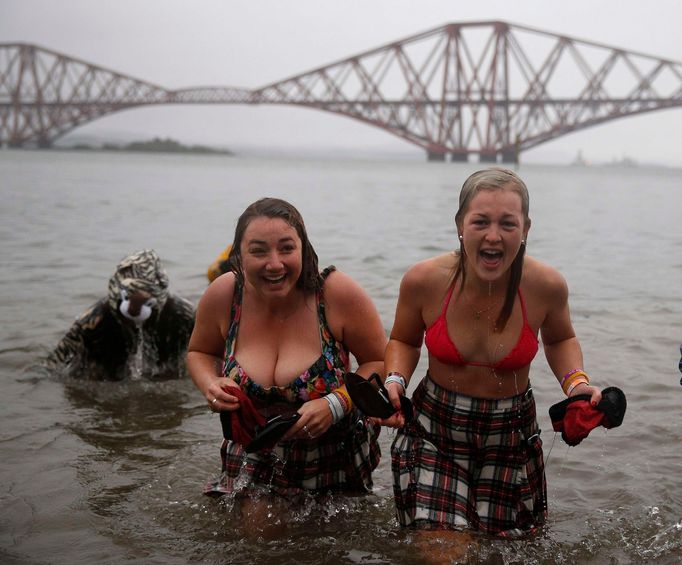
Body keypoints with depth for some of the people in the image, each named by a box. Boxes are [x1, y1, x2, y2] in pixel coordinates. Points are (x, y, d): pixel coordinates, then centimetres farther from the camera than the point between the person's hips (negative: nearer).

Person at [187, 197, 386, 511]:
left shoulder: (338, 294, -22)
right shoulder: (222, 296, -14)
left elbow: (380, 362, -10)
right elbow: (200, 353, 6)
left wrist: (336, 404, -27)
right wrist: (210, 386, -16)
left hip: (334, 459, -1)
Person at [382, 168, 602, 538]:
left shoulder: (546, 285, -15)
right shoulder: (423, 281, -16)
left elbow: (560, 340, 9)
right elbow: (404, 341, 5)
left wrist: (576, 382, -9)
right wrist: (395, 382, -14)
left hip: (512, 438, 1)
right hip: (433, 435, -1)